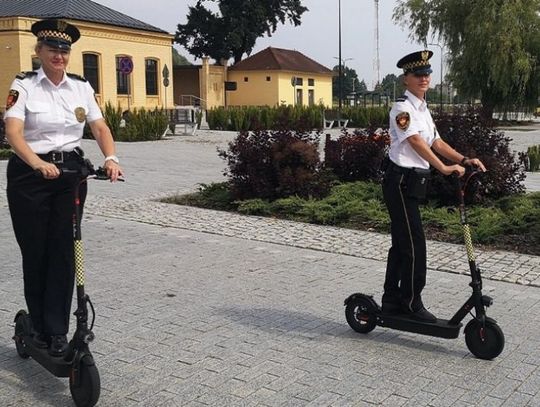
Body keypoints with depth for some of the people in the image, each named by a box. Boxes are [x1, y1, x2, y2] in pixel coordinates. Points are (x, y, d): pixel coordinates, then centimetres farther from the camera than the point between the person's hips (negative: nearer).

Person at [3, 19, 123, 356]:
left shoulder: (81, 86, 7)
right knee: (35, 252, 5)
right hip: (30, 174, -2)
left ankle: (57, 331, 6)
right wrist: (38, 164, -33)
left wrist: (111, 158, -18)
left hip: (71, 172, 2)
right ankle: (39, 326, 21)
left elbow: (100, 127, 2)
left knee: (64, 251, -1)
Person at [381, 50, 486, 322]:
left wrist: (463, 160, 0)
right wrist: (445, 168, -26)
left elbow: (436, 142, 13)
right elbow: (416, 142, -22)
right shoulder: (402, 108, -12)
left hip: (413, 183, 9)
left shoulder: (422, 109, 17)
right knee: (414, 243, -6)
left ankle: (392, 300, 22)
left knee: (401, 243, 13)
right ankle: (412, 303, 5)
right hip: (401, 181, -9)